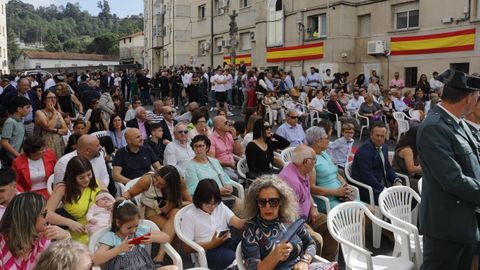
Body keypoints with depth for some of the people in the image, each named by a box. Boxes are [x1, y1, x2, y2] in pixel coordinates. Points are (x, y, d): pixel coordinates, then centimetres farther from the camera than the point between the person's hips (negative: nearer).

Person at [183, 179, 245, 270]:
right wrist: (212, 244, -13)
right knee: (232, 258, -36)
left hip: (229, 242, 5)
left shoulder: (221, 206, 12)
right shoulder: (190, 215, 1)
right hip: (209, 250, -5)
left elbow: (237, 223, -3)